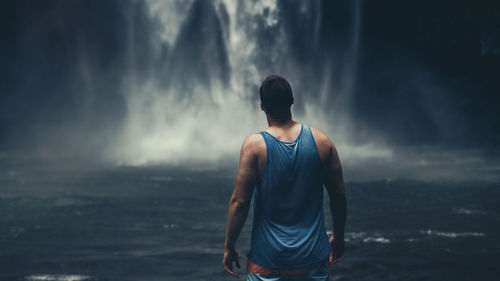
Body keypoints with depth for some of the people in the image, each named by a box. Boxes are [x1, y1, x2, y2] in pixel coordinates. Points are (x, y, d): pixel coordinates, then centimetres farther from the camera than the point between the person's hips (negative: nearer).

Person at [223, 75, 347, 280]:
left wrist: (229, 246, 1)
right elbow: (339, 195, 5)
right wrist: (338, 237, 19)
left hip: (268, 262, -2)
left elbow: (240, 201, -11)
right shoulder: (321, 140, -2)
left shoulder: (254, 145, -12)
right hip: (314, 256, 3)